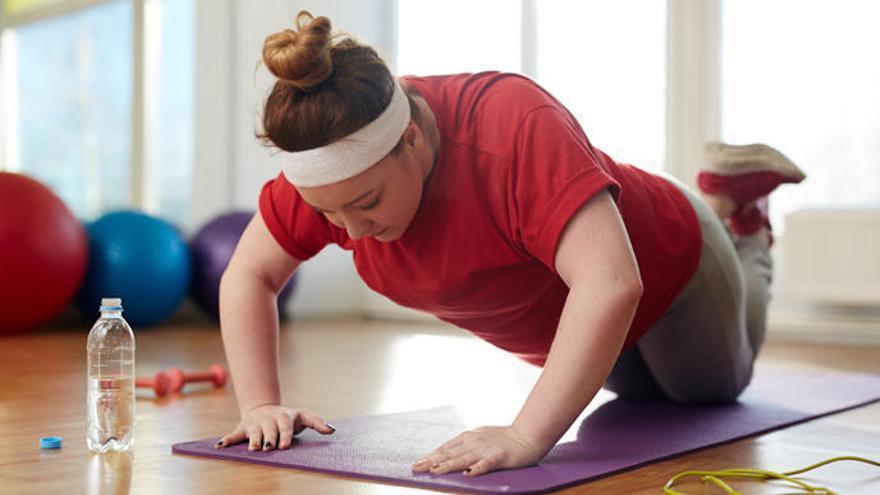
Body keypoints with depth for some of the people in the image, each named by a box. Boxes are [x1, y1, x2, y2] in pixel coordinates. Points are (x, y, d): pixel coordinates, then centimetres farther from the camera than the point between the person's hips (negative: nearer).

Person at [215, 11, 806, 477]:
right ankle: (715, 204, 53)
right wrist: (261, 404, -29)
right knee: (642, 390, 39)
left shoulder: (514, 127, -46)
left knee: (718, 385, 29)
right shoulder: (327, 162, -29)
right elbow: (248, 277, -17)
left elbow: (610, 282, -54)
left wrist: (527, 436, -59)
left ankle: (741, 213, 42)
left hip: (659, 273, -5)